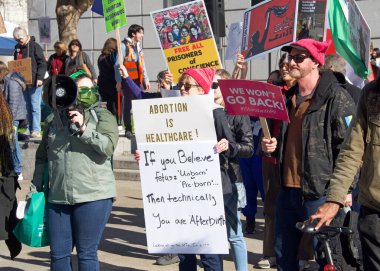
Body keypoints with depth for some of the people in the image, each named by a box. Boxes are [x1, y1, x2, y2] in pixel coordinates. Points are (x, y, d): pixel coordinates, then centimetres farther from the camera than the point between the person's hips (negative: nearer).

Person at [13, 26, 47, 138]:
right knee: (27, 107, 9)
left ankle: (36, 130, -5)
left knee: (35, 106, -5)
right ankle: (30, 129, 12)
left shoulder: (34, 46, -6)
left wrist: (40, 78, -18)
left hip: (34, 82, -6)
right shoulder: (17, 48, 14)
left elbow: (42, 63, -10)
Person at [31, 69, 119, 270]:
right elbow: (42, 158, 20)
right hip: (58, 198, 3)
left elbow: (108, 147, -12)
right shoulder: (53, 120, 13)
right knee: (58, 254, 8)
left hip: (93, 196, -3)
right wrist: (35, 189, 17)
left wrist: (83, 129, -16)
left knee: (87, 254, 1)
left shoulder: (102, 116, 4)